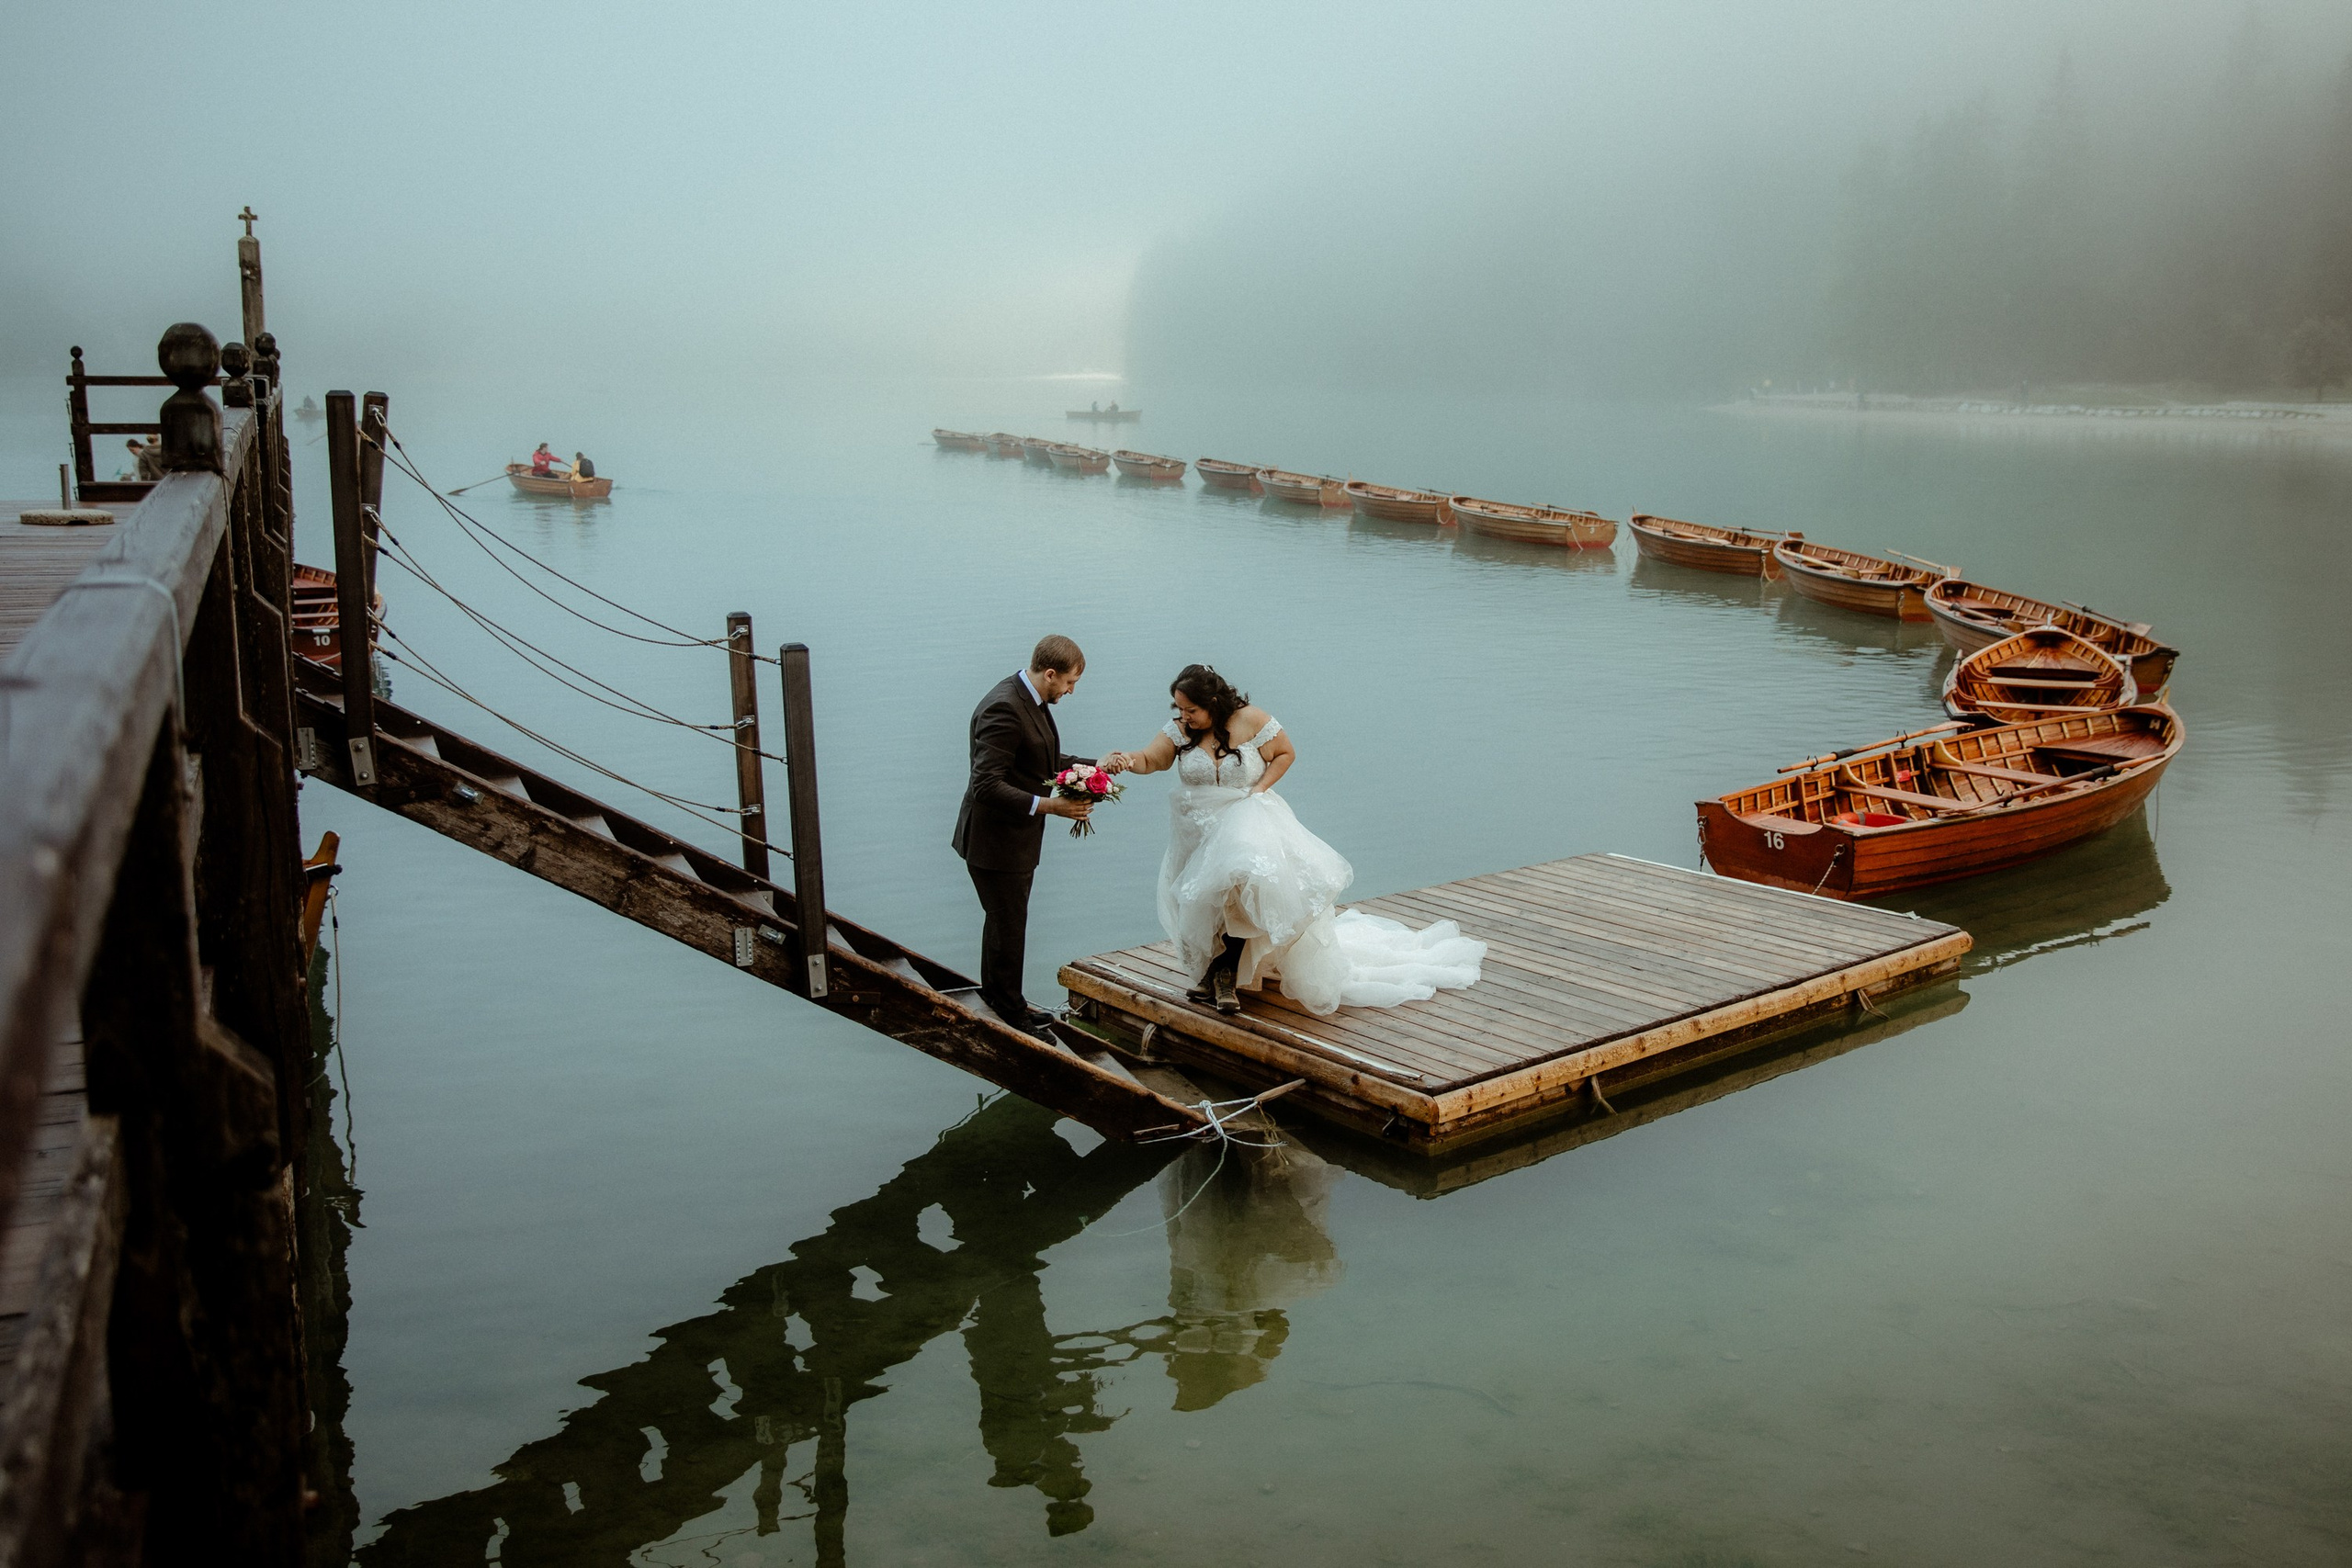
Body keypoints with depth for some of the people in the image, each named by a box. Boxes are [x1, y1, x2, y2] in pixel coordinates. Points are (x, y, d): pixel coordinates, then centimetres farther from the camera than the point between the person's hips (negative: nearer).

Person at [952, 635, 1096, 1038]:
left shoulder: (1031, 700, 4)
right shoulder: (1003, 708, -27)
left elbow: (1046, 761, 17)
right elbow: (987, 786, -30)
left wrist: (1094, 764, 4)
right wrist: (1048, 805, -33)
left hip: (1016, 838, 10)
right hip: (996, 841, -10)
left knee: (1005, 922, 24)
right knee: (1008, 929, 4)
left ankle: (997, 997, 40)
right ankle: (1011, 1011, 19)